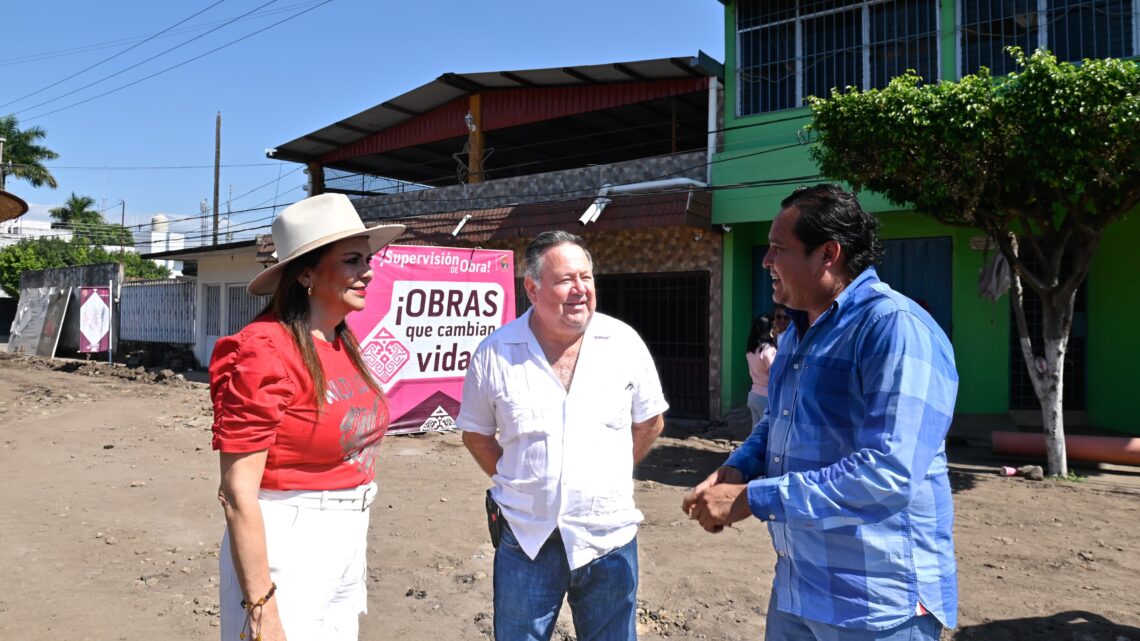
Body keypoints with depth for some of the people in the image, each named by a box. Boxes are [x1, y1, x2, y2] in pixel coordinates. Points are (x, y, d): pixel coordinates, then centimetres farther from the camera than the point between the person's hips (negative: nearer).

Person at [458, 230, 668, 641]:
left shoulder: (624, 342, -5)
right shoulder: (495, 353, -7)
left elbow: (649, 422, 8)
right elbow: (476, 433, 8)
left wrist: (606, 478, 6)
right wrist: (515, 481, 3)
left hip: (609, 540, 1)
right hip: (526, 540, 0)